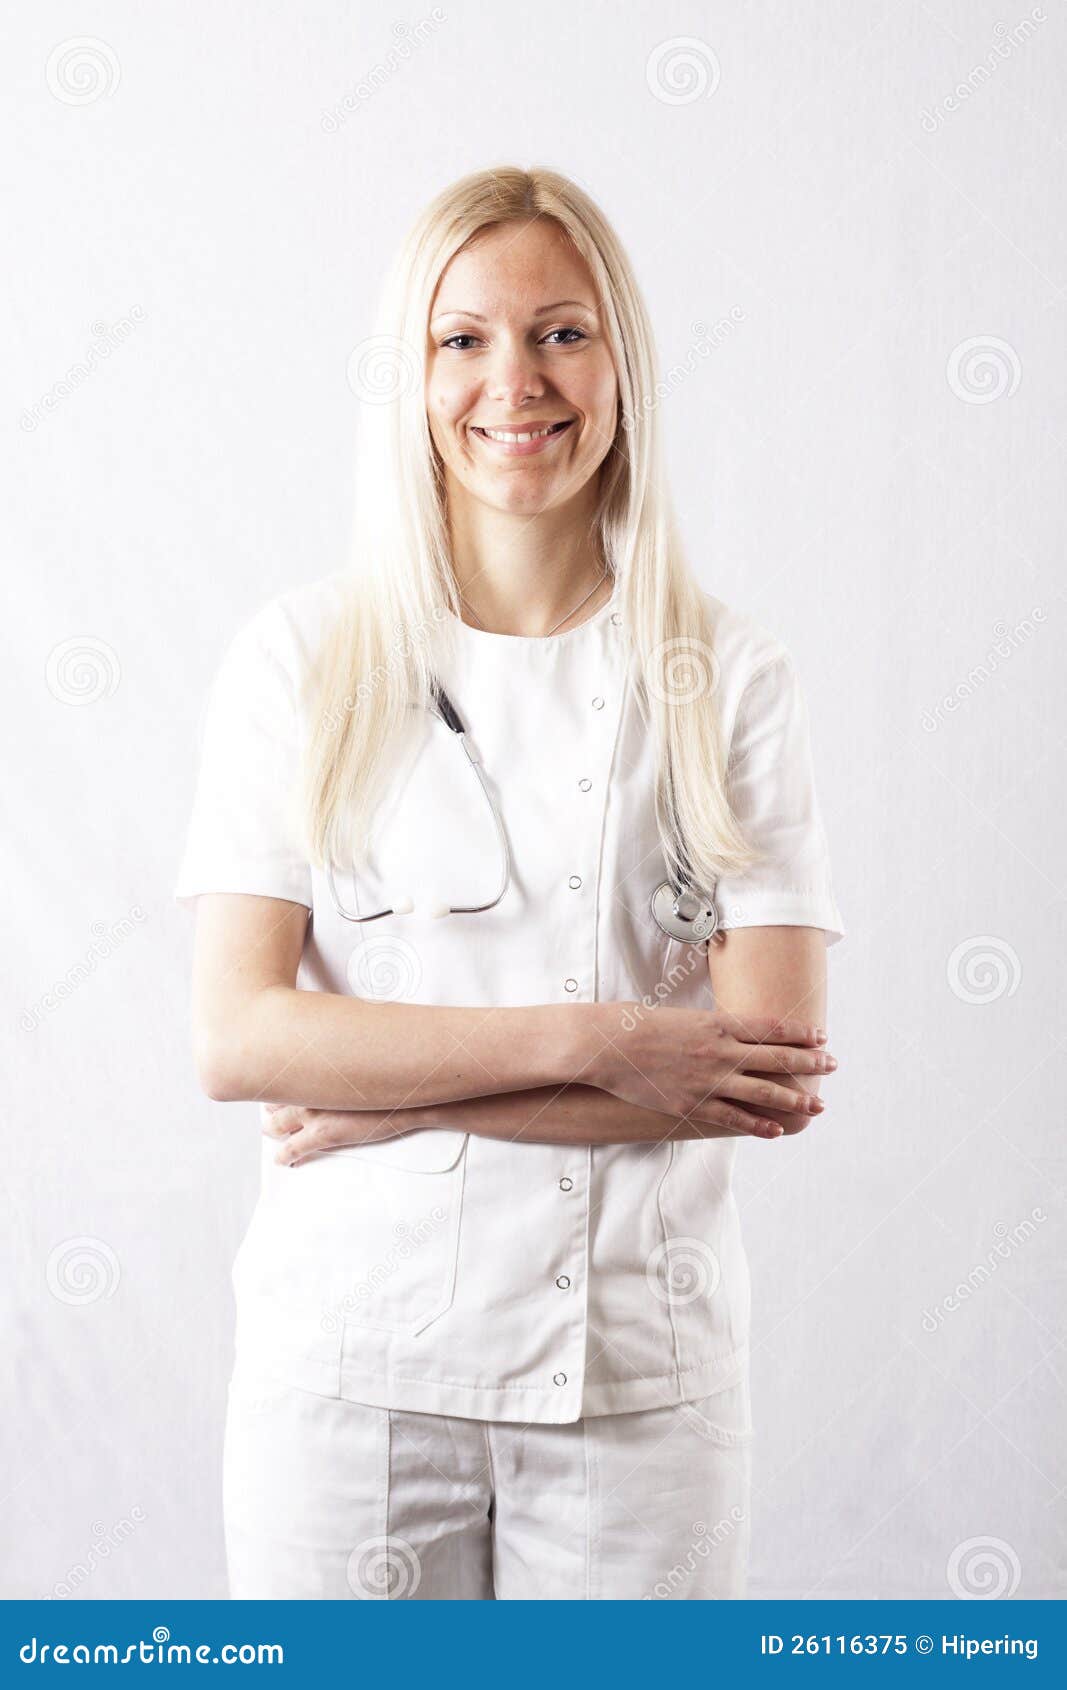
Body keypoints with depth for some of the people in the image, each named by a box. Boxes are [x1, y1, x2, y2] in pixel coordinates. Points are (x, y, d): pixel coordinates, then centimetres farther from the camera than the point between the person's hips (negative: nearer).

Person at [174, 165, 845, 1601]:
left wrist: (394, 1097, -12)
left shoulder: (733, 683, -1)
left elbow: (775, 1064, -9)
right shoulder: (300, 659, 0)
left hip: (638, 1370, 1)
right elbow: (236, 1038, -8)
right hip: (350, 1358, 0)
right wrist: (594, 1040, -15)